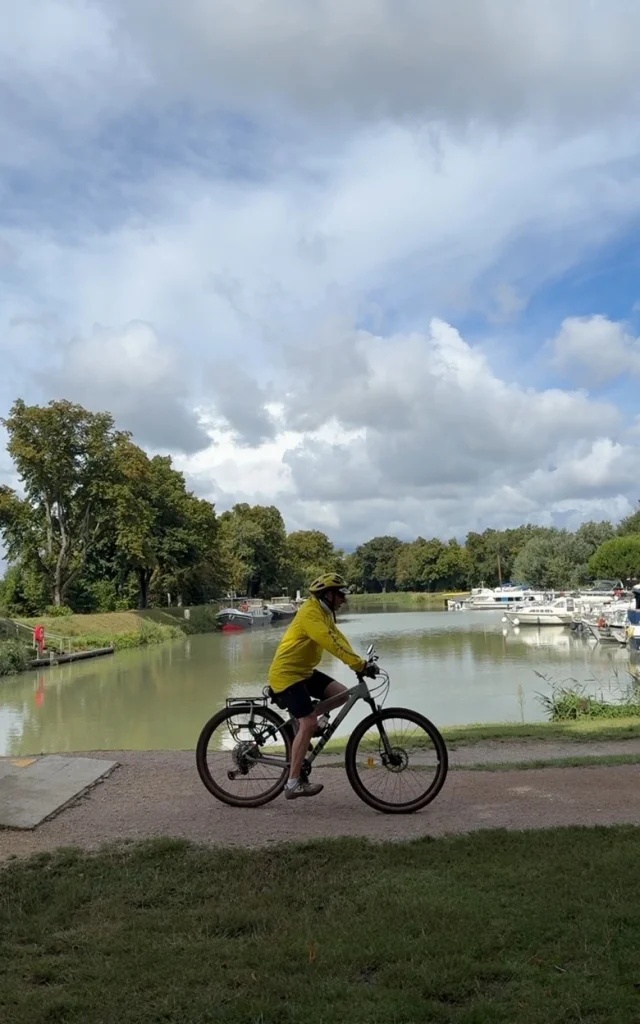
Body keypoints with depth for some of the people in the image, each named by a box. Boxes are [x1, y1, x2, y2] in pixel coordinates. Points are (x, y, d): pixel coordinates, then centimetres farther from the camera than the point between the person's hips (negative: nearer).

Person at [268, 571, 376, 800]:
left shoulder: (324, 613, 12)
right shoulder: (311, 613, -21)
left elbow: (339, 638, 6)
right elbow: (332, 643, -31)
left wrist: (360, 663, -6)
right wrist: (360, 664, -33)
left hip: (304, 671, 10)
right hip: (287, 674, -10)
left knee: (341, 694, -2)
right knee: (309, 723, -16)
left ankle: (301, 722, 13)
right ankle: (293, 783, -11)